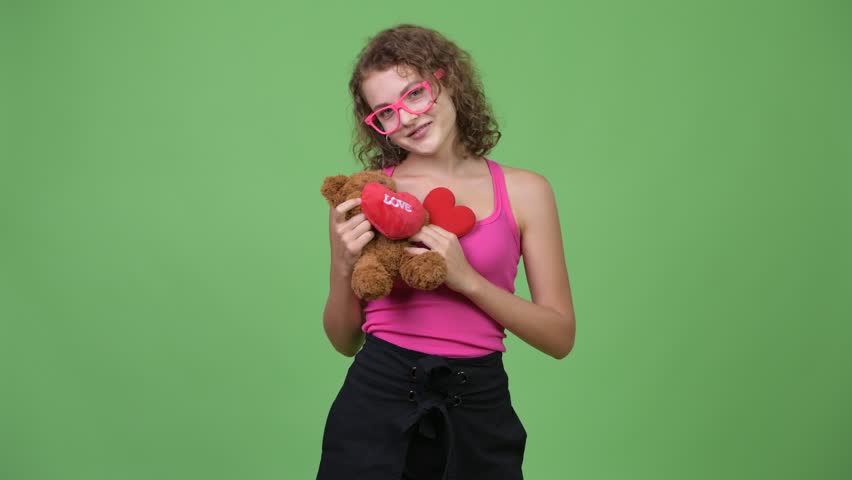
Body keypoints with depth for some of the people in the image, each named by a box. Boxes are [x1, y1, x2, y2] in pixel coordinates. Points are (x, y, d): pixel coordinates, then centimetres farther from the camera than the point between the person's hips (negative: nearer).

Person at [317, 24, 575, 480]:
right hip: (375, 398, 0)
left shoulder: (524, 191, 0)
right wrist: (345, 268, -12)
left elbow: (560, 337, -2)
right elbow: (345, 342, 7)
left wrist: (465, 278, -13)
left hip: (479, 410, 1)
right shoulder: (361, 195, 0)